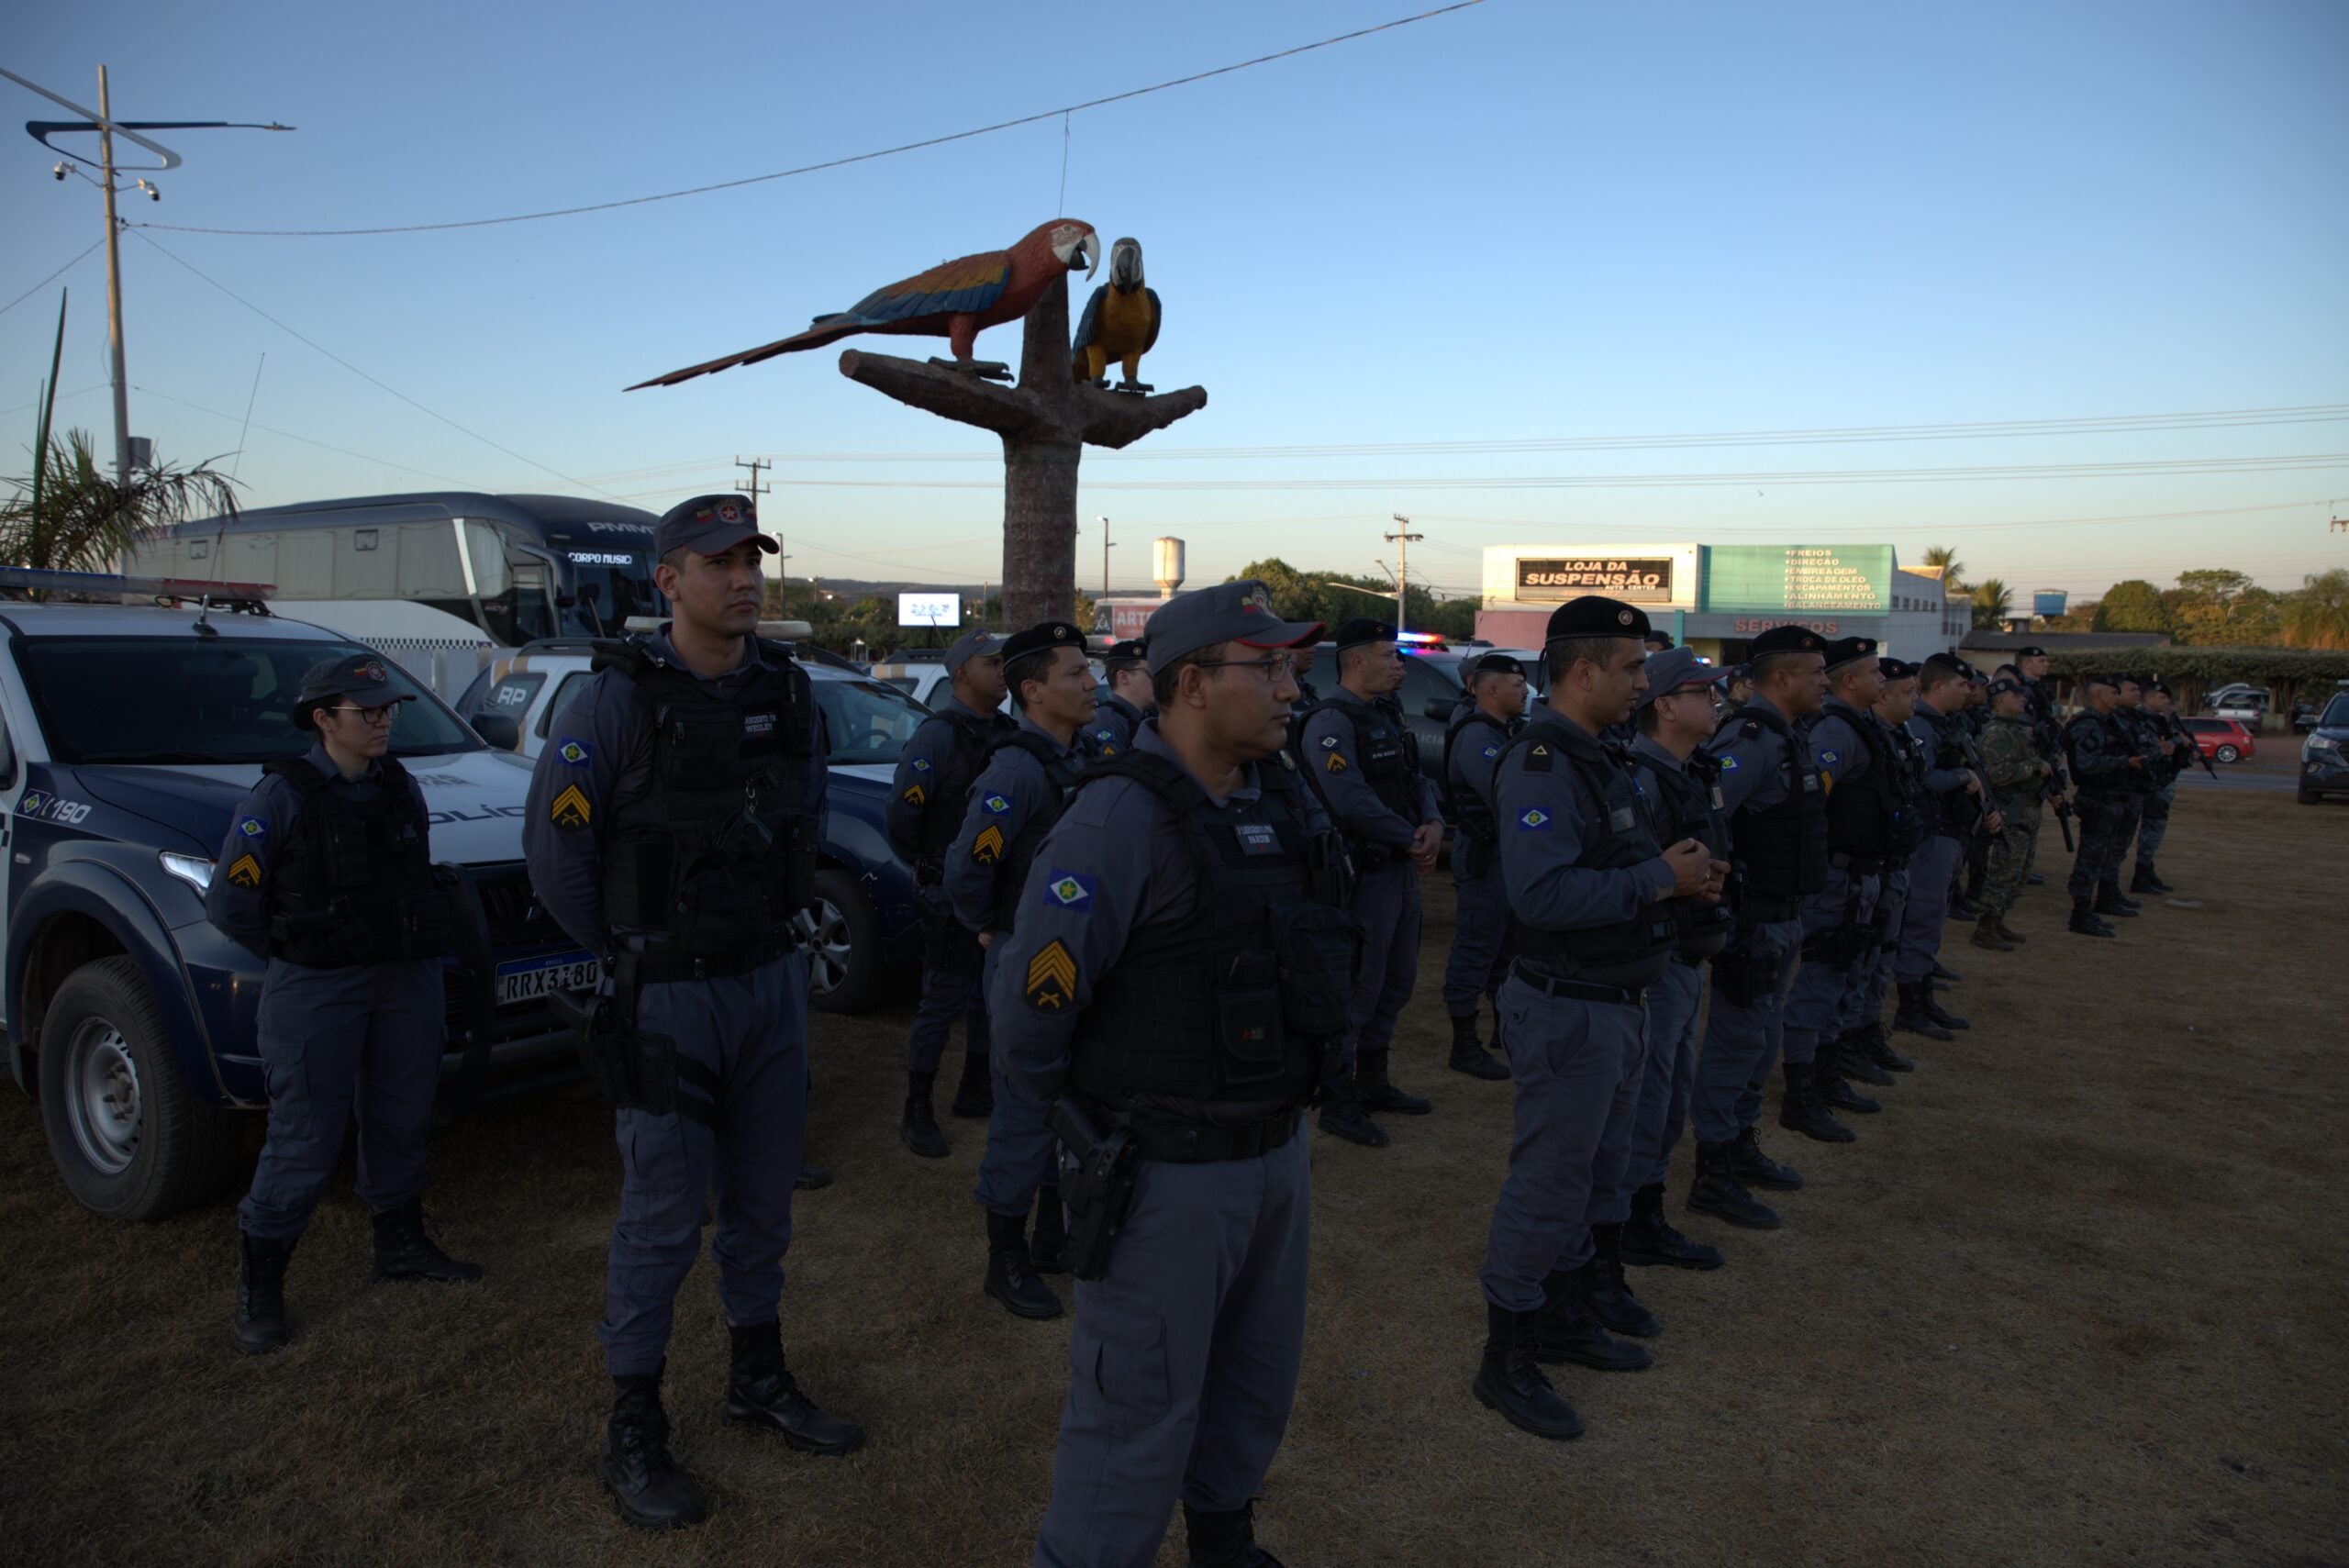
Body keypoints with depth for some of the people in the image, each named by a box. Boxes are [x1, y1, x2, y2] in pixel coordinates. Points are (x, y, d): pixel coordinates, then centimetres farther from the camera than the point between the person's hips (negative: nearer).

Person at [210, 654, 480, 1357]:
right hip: (315, 995, -5)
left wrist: (411, 948, 9)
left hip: (407, 982, 6)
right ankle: (258, 1290, 14)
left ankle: (400, 1245, 34)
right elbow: (229, 902, -6)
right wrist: (299, 954, -1)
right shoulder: (281, 795, -9)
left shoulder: (402, 789, 8)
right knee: (304, 1141, -2)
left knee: (401, 1119, 16)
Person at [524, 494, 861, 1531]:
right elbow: (553, 845, -9)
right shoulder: (617, 697, -13)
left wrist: (775, 928, 13)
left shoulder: (787, 689, 3)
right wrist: (630, 956, -1)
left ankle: (758, 1379, 36)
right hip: (668, 998, -5)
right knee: (661, 1220, 5)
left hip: (773, 982, 5)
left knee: (762, 1201, 17)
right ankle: (633, 1433, 22)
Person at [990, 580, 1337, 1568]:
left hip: (1276, 1153, 8)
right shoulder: (1121, 818, -21)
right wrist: (1094, 1126, -4)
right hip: (1167, 1177, -8)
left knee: (1257, 1385, 25)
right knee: (1139, 1422, 6)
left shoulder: (1280, 798, 3)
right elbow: (1029, 1007, -19)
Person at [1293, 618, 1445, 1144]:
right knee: (1357, 987, -4)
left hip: (1401, 870, 10)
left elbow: (1416, 780, 16)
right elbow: (1352, 801, -24)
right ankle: (1337, 1102, 7)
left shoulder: (1385, 719, 17)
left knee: (1396, 979, 18)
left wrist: (1434, 824, -5)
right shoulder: (1330, 721, -15)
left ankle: (1372, 1081, 32)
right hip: (1363, 874, -10)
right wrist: (1412, 840, -15)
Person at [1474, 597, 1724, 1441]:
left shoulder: (1590, 756, 13)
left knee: (1591, 1173, 22)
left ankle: (1565, 1314, 39)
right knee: (1549, 1181, 0)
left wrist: (1680, 870, 3)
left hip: (1612, 1004, 10)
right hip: (1567, 1011, -10)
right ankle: (1506, 1362, 15)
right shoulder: (1541, 764, -21)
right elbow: (1542, 892, -33)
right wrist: (1660, 880, -24)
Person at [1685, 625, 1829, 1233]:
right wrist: (1722, 887, -23)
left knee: (1762, 1037, 19)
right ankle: (1713, 1177, 5)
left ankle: (1741, 1148, 33)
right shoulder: (1750, 739, -20)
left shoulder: (1781, 737, 13)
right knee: (1737, 1040, -3)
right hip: (1753, 920, -10)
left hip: (1780, 916, 10)